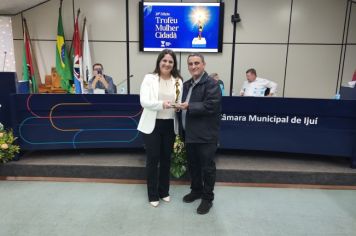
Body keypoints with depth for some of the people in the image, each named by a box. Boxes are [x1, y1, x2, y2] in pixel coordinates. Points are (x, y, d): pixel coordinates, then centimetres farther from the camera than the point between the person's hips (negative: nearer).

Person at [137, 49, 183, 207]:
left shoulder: (178, 81, 5)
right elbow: (144, 101, -15)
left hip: (170, 125, 3)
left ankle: (164, 191, 32)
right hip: (152, 125, -3)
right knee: (153, 159, 5)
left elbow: (180, 102, 9)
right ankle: (153, 194, 22)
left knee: (166, 158, 14)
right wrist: (161, 104, -30)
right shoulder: (149, 78, -4)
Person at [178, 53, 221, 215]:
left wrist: (189, 107, -18)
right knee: (193, 165, 19)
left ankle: (207, 198, 21)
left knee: (207, 167, 5)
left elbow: (211, 106, -22)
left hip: (205, 135, -7)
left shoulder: (211, 84, -10)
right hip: (189, 133, 8)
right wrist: (182, 130, 11)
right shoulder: (186, 85, 14)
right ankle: (196, 190, 38)